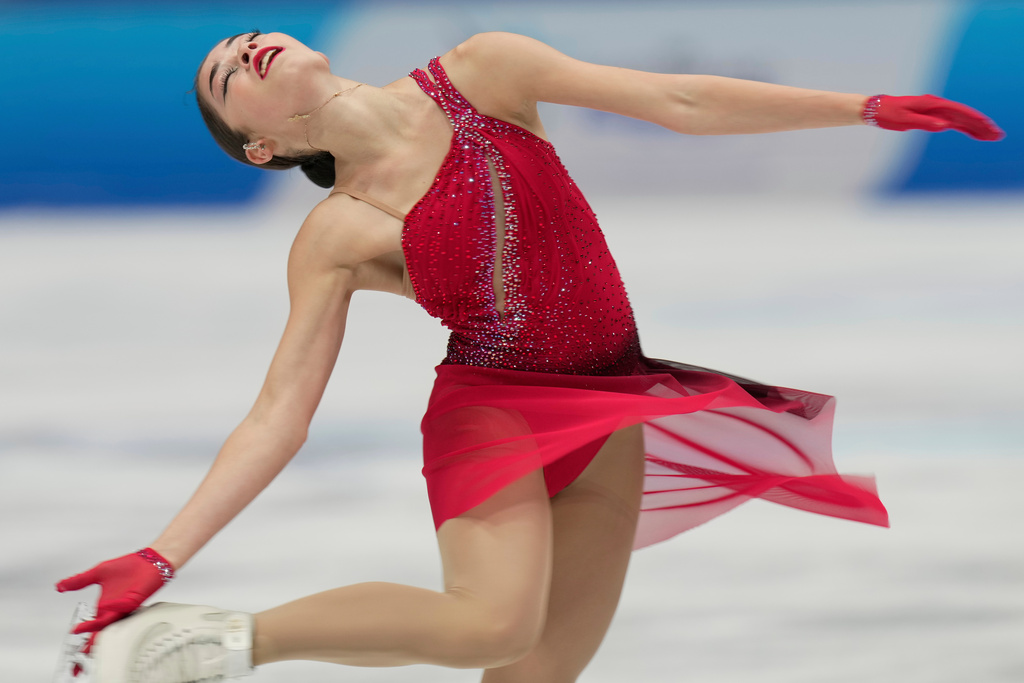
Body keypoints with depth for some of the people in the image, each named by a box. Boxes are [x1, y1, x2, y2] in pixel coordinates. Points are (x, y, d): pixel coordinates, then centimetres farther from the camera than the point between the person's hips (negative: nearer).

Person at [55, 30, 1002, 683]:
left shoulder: (480, 74, 1)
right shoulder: (336, 238, -6)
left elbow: (678, 102, 2)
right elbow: (277, 419, -7)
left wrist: (868, 108, 0)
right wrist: (161, 558, -17)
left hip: (608, 421, 4)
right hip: (489, 407, -4)